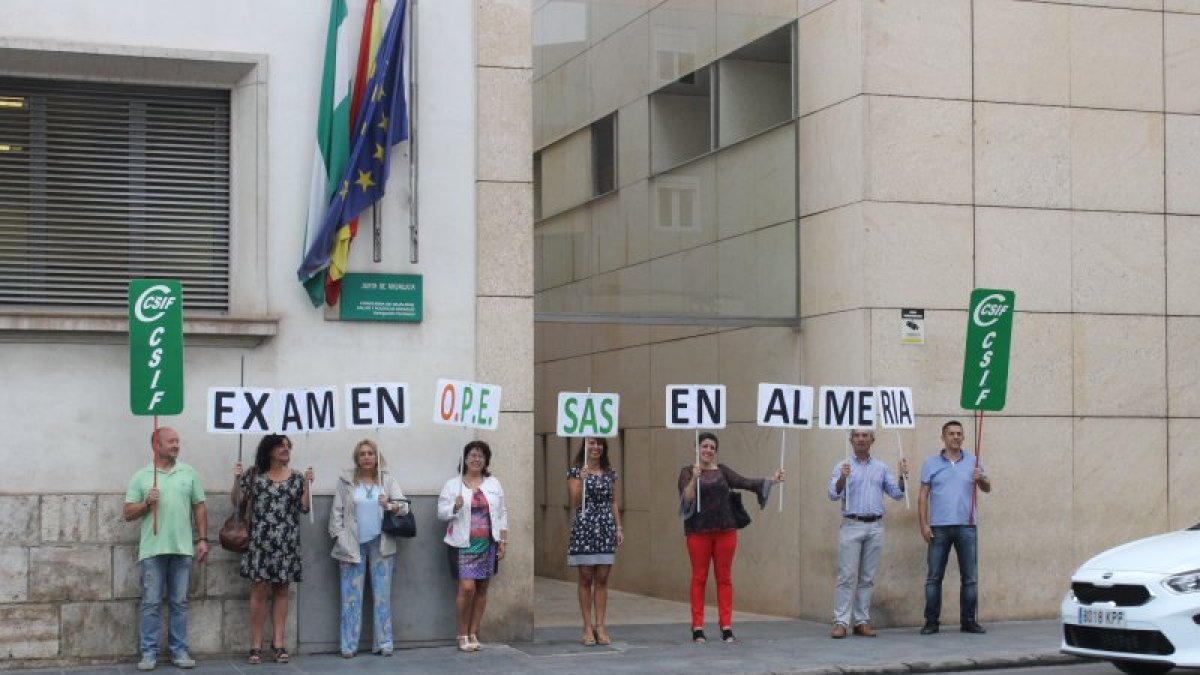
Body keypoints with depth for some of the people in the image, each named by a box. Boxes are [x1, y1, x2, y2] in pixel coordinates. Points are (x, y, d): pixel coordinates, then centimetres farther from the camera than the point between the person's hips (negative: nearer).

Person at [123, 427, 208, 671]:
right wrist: (146, 503, -13)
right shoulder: (141, 476, 4)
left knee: (179, 603, 7)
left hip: (183, 549, 2)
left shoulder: (189, 473, 9)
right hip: (152, 550, -2)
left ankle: (179, 651, 13)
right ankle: (149, 653, 6)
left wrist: (202, 539, 4)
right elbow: (128, 513, 4)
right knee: (151, 603, 1)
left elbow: (199, 508, 11)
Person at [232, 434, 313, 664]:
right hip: (260, 541, -2)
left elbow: (305, 508, 4)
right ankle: (256, 645, -1)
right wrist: (237, 479, -11)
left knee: (281, 591, 5)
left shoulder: (297, 477, 8)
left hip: (286, 543, 2)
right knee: (259, 591, -4)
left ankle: (278, 643, 8)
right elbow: (236, 501, 3)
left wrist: (307, 484, -7)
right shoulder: (254, 475, 4)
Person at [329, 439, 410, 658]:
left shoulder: (388, 479, 6)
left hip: (380, 544, 1)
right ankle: (349, 645, 4)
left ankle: (383, 642, 8)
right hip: (353, 545, -1)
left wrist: (390, 506, -21)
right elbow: (337, 512, 3)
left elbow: (404, 506, 0)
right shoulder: (346, 480, 4)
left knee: (382, 595, 3)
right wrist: (339, 540, -5)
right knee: (351, 596, 0)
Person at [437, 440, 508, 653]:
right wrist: (455, 507, -21)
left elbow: (502, 514, 13)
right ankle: (462, 635, 2)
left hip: (488, 545, 3)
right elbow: (441, 512, -1)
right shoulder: (452, 485, 2)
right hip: (464, 545, -3)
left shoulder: (493, 484, 11)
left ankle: (473, 634, 13)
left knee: (482, 589, 4)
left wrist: (503, 541, 7)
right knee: (467, 588, -12)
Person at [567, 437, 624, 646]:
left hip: (606, 529, 3)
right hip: (584, 528, -3)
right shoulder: (576, 471, 0)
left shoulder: (609, 473, 12)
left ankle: (600, 626, 6)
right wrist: (582, 479, -21)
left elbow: (613, 502, 16)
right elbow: (575, 502, -8)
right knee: (586, 579, 1)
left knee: (602, 580, 3)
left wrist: (619, 527, 10)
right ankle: (588, 627, 6)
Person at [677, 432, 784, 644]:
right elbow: (686, 499, -11)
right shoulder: (687, 472, 1)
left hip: (725, 530, 3)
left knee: (724, 578, 4)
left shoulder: (722, 471, 9)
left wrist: (771, 480, -10)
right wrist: (694, 479, -26)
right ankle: (697, 628, 5)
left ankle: (727, 627, 7)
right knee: (699, 578, 1)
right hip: (699, 531, -3)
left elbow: (745, 483, 0)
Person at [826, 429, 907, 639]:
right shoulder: (842, 467, 4)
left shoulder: (881, 468, 13)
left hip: (875, 527, 3)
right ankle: (841, 622, -9)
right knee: (846, 576, -8)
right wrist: (843, 477, -25)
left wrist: (902, 476, -8)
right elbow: (834, 495, -6)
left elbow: (897, 494, 11)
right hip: (852, 525, -3)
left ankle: (862, 621, 10)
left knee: (867, 578, 5)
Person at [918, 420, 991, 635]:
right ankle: (931, 621, 4)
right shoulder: (931, 464, 6)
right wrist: (924, 524, -4)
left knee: (970, 577, 3)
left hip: (966, 527, 1)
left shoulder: (972, 462, 10)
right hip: (939, 528, -1)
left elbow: (987, 488, 12)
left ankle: (968, 621, 11)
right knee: (934, 577, 0)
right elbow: (923, 496, 4)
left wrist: (981, 479, -11)